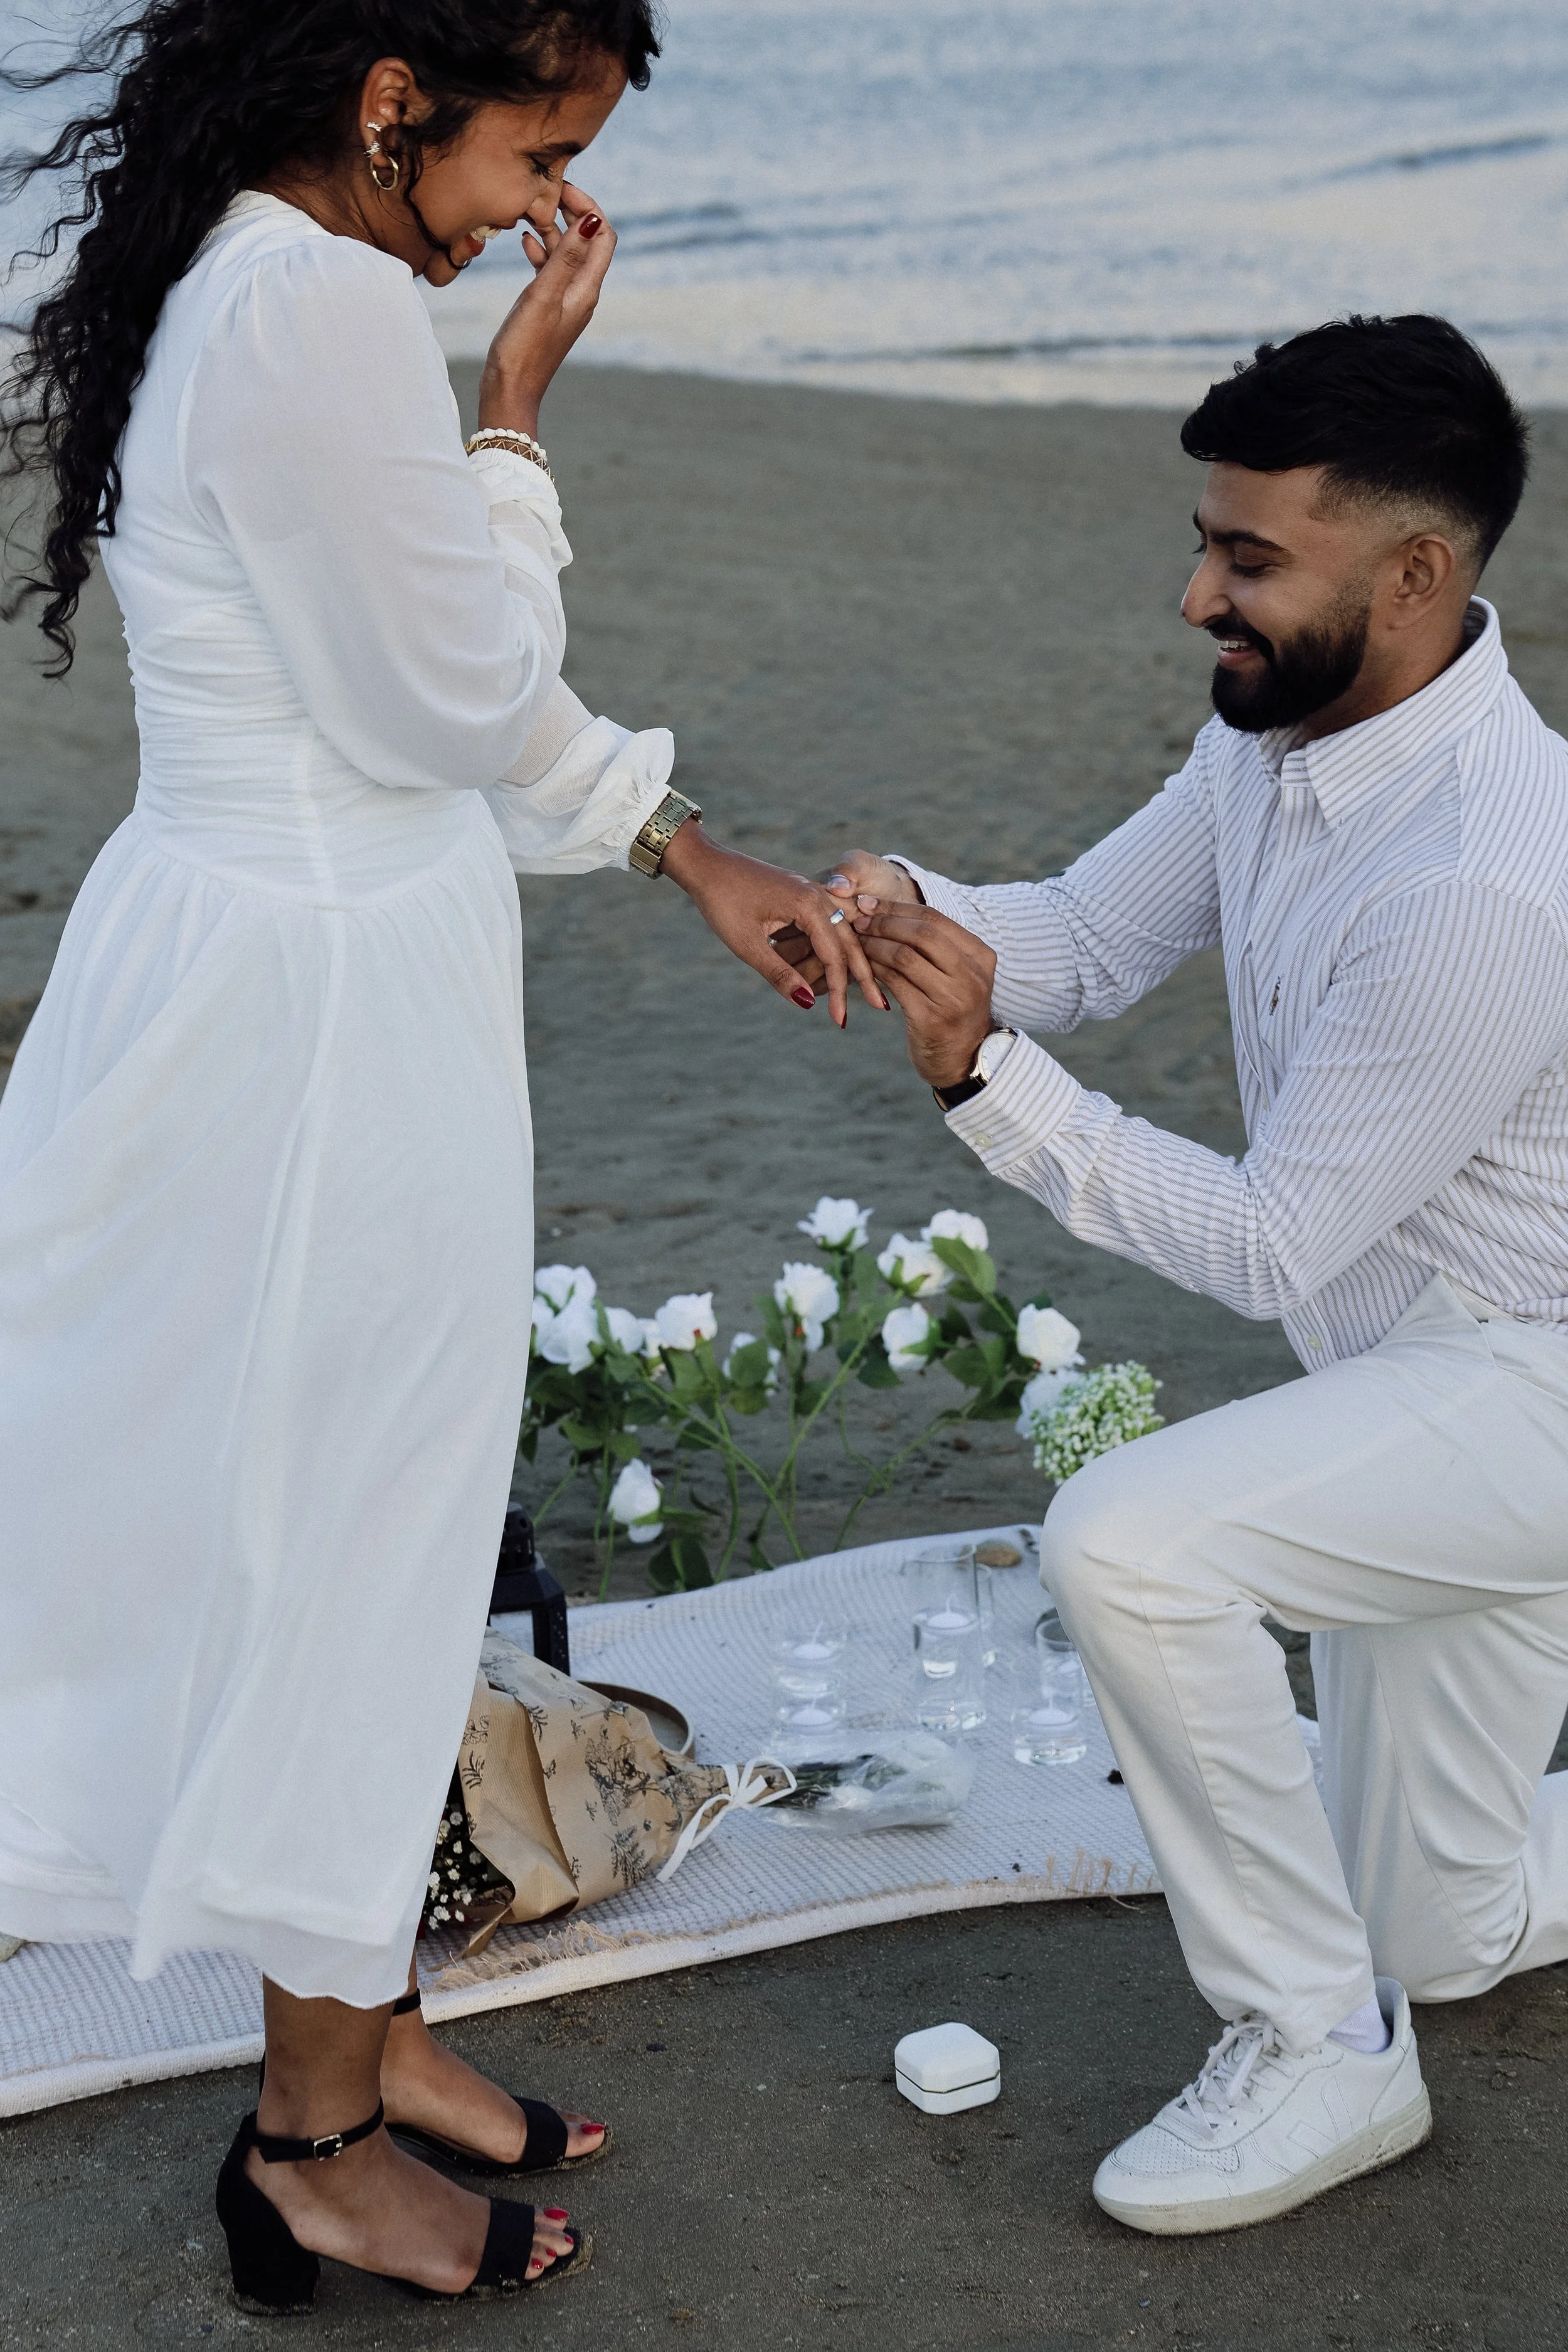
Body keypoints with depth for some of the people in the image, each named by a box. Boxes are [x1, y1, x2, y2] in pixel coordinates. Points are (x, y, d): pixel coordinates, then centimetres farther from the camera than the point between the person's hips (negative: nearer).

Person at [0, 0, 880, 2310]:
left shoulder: (241, 282, 11)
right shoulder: (323, 309, -22)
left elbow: (449, 684, 17)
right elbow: (467, 701, -16)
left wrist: (695, 855, 19)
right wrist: (517, 404, -8)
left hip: (263, 965, 10)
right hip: (331, 1007, -10)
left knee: (325, 1531, 20)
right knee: (345, 1538, 4)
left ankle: (362, 2021, 37)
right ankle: (319, 2147, 23)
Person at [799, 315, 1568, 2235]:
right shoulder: (1280, 730, -5)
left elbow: (1268, 1247, -26)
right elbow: (1095, 936, 6)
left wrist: (986, 1080, -29)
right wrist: (913, 910, -15)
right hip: (1411, 1370, 9)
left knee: (1128, 1543, -30)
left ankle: (1320, 2052, -11)